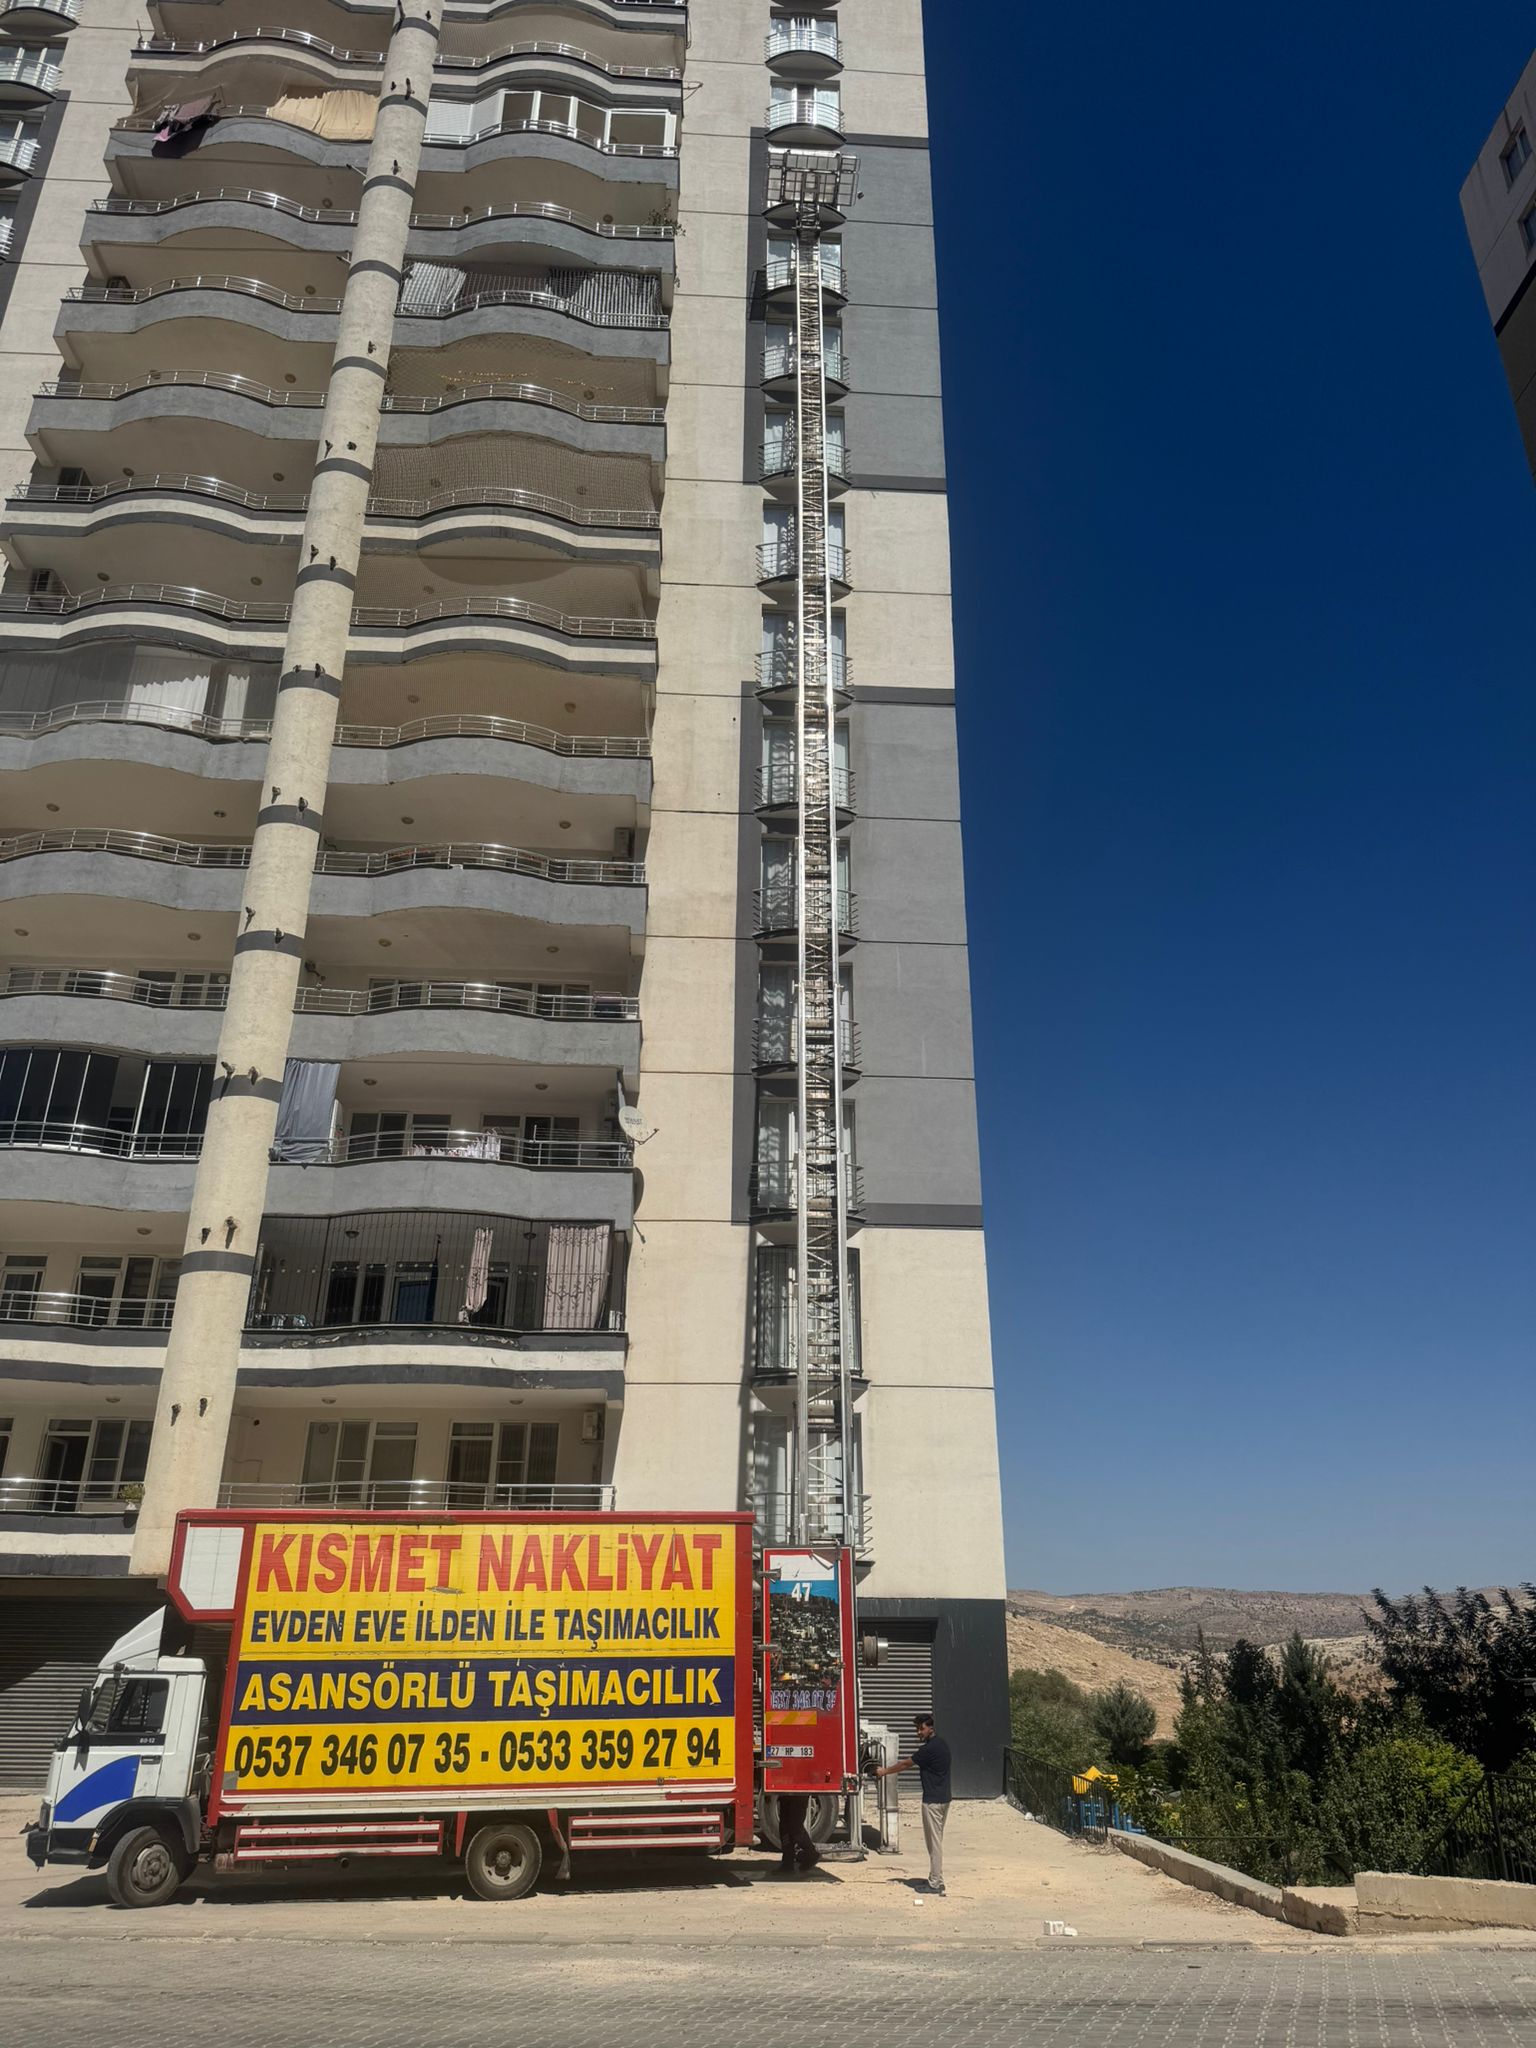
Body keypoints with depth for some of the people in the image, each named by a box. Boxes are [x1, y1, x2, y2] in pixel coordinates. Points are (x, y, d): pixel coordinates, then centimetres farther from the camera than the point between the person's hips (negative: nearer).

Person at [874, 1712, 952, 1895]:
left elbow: (905, 1764, -7)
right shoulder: (941, 1743, 9)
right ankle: (937, 1880, 21)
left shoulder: (930, 1748, -18)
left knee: (934, 1842, -4)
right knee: (936, 1840, 15)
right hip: (943, 1798, 10)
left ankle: (935, 1884, 0)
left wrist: (885, 1771, 3)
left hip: (933, 1800, -10)